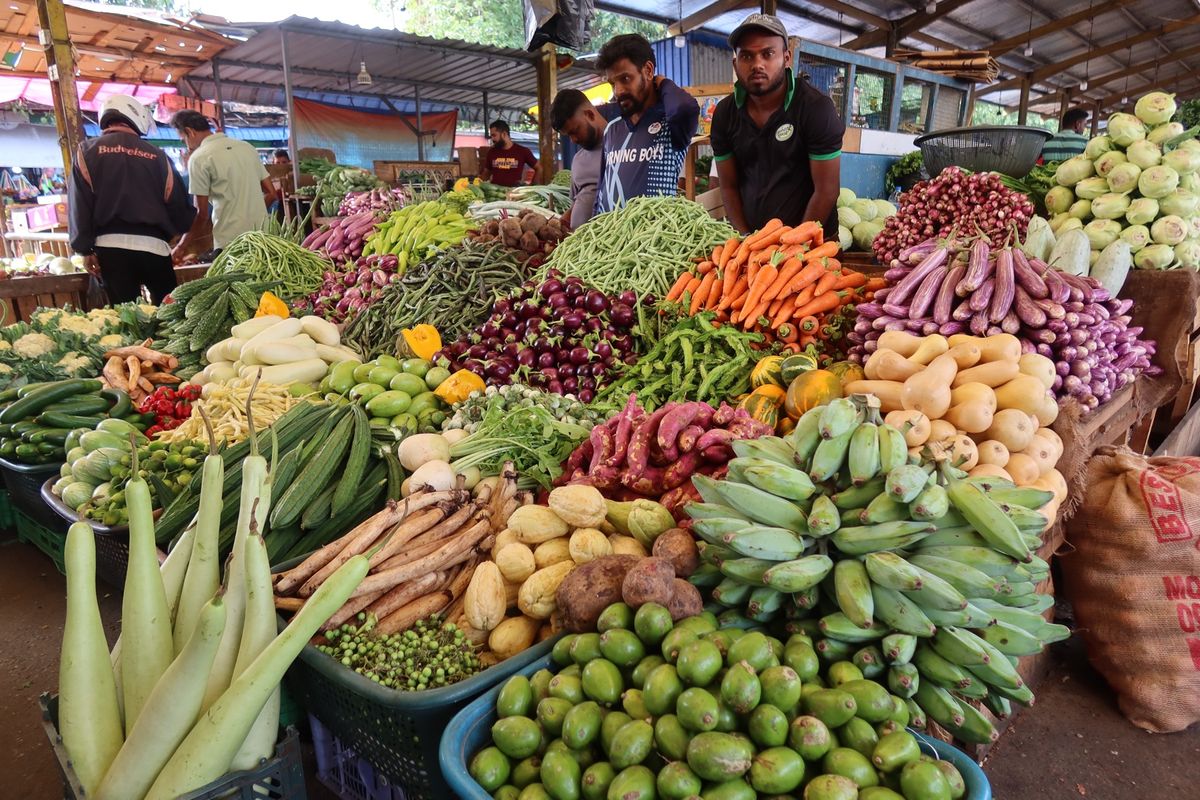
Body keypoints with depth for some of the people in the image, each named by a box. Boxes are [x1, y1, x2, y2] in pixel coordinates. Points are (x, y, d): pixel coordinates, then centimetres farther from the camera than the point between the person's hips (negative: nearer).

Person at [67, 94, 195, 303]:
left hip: (111, 246, 0)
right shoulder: (156, 155, 7)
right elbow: (178, 204, 7)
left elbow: (79, 205, 1)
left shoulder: (88, 151, 8)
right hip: (154, 246, 0)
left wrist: (85, 249, 3)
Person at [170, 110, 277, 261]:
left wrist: (182, 244, 11)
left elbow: (201, 213, -3)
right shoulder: (246, 147, 12)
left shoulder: (199, 158, -4)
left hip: (230, 242, -6)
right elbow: (271, 194, 13)